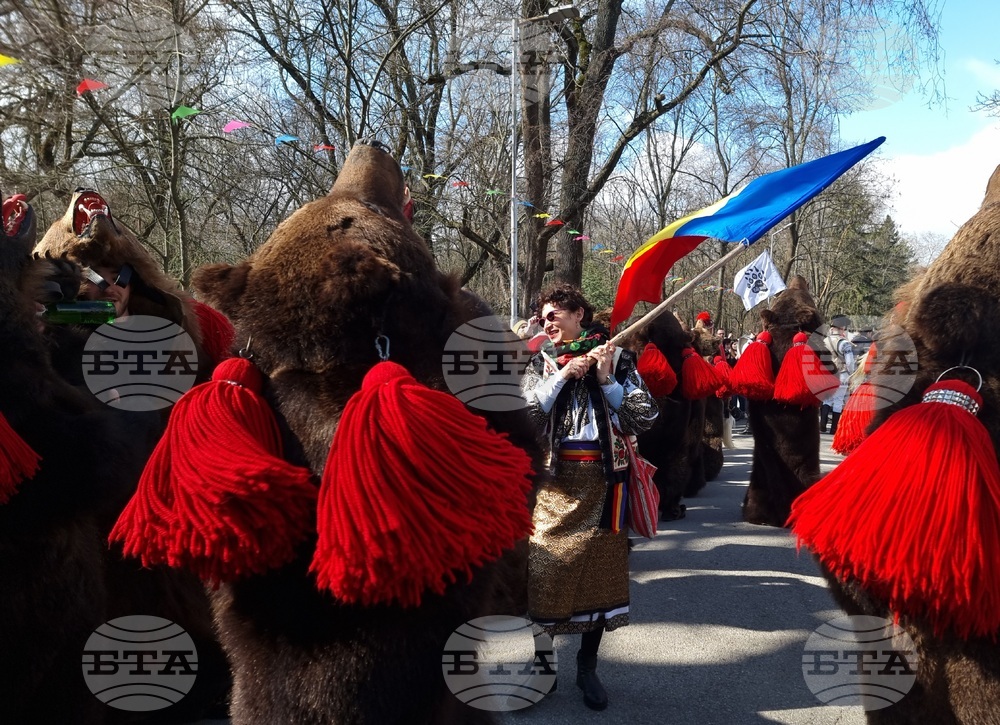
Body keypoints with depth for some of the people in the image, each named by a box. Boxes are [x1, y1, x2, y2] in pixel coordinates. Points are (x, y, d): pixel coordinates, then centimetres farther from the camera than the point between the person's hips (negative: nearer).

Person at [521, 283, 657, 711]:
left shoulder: (616, 358, 3)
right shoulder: (541, 363, 7)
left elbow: (645, 418, -3)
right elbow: (523, 414, -7)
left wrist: (606, 380, -10)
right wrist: (562, 375, -11)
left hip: (602, 478, 0)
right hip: (554, 479, 1)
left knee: (600, 571, 6)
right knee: (545, 571, 1)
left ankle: (587, 667, 21)